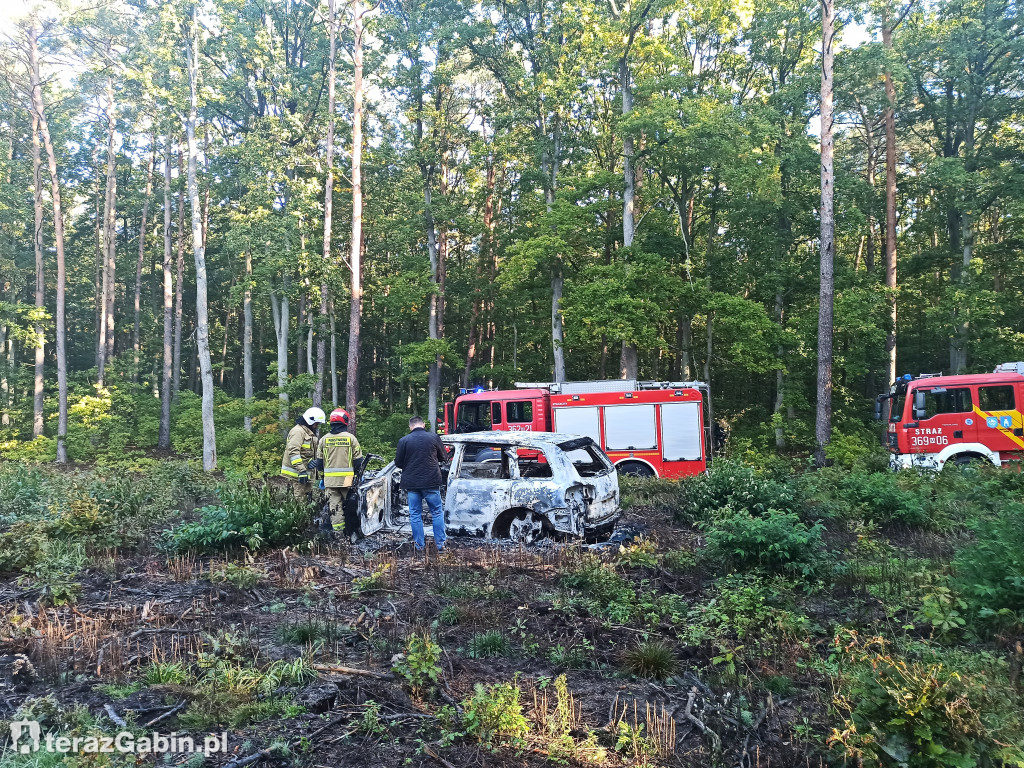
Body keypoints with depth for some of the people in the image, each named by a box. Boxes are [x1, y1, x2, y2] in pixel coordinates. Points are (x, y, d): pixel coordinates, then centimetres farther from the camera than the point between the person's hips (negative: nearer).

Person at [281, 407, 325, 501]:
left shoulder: (310, 433, 20)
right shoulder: (298, 431, -13)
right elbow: (293, 452, -23)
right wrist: (301, 470, -26)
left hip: (304, 472, 10)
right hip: (296, 473, -10)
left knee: (308, 497, 10)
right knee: (301, 500, -11)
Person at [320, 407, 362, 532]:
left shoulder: (324, 439, 5)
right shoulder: (350, 438, -4)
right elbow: (358, 459, -3)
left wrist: (323, 475, 20)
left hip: (330, 479, 2)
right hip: (347, 478, -2)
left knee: (334, 506, 3)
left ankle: (338, 531, 1)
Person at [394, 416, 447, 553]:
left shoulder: (404, 441, -5)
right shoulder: (433, 438, -3)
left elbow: (398, 463, 1)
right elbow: (444, 458, 8)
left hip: (411, 483, 0)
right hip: (431, 482, 0)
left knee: (415, 515, 11)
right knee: (437, 512, 11)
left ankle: (420, 545, 13)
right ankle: (440, 544, 10)